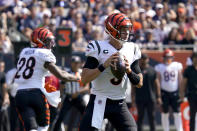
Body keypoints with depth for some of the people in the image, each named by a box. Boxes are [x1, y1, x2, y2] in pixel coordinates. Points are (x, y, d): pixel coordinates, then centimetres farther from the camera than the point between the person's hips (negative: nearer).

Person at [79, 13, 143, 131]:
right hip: (99, 102, -4)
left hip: (119, 104, 4)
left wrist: (129, 70, -10)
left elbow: (139, 83, 8)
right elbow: (85, 79, -17)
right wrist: (104, 65, -26)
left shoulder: (131, 50, 6)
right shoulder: (98, 48, -10)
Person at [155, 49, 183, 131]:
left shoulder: (177, 66, 4)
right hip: (164, 92, -1)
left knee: (177, 113, -2)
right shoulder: (159, 67, 1)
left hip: (175, 92, 1)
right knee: (165, 113, 4)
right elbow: (158, 82, 3)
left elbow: (180, 80, 8)